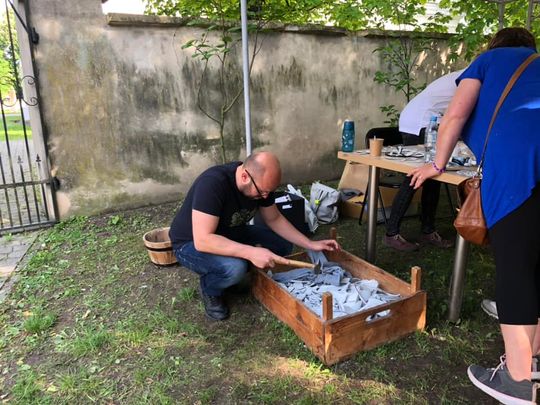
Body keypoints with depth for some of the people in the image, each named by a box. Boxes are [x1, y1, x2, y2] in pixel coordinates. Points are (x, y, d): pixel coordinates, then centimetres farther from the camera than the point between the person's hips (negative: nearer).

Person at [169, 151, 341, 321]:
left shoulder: (261, 182, -13)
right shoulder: (212, 183, -35)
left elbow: (274, 219, 0)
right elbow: (203, 240, -39)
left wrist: (310, 244, -7)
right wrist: (251, 253, -45)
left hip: (231, 233, 7)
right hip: (191, 243, -7)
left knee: (283, 246, -5)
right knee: (235, 268, -35)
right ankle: (210, 289, -2)